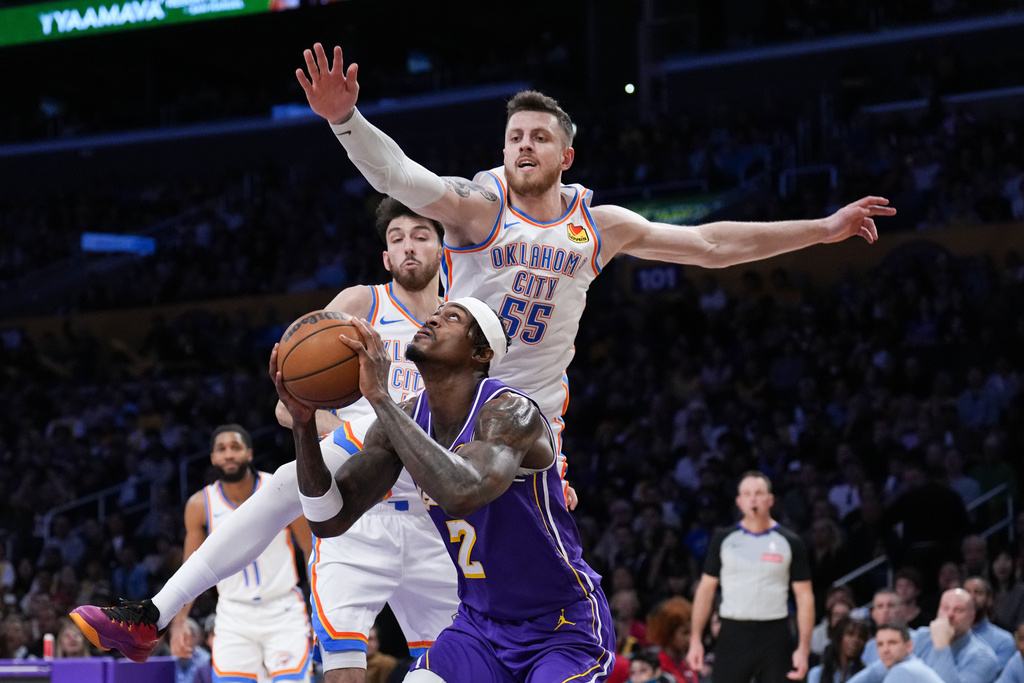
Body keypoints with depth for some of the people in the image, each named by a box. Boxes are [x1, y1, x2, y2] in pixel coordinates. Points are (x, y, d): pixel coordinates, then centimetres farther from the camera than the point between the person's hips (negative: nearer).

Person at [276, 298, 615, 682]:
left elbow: (462, 495, -46)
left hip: (564, 630, -6)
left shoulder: (510, 412, -24)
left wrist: (380, 397, -40)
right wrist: (303, 422, -22)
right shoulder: (406, 417, -3)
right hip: (480, 624, 6)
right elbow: (330, 520, -7)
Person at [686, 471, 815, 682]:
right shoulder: (723, 539, 6)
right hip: (733, 636, 0)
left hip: (775, 640, 0)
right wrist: (695, 640, 1)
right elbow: (706, 588, 9)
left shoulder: (790, 543, 3)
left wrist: (803, 648, -6)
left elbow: (804, 596, 3)